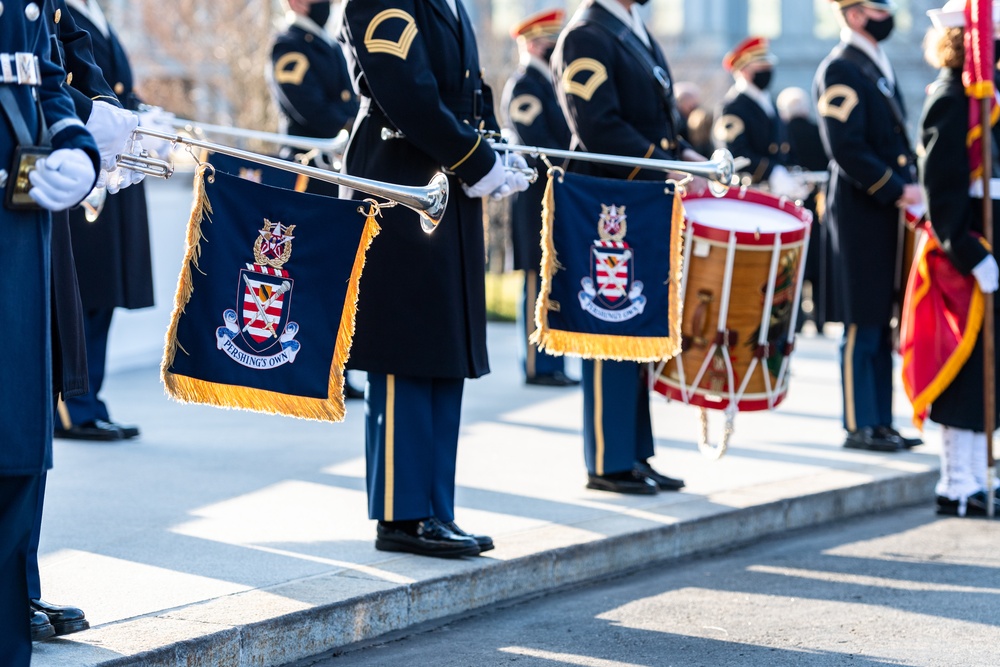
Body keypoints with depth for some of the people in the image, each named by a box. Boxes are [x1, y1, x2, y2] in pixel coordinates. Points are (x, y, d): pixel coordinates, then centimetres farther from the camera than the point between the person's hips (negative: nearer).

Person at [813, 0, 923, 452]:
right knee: (863, 325, -4)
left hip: (889, 212, 9)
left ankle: (881, 421, 17)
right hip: (861, 214, -9)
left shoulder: (879, 66, 18)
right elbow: (846, 147, -20)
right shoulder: (839, 70, -12)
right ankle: (860, 426, 2)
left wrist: (910, 185, 7)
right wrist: (896, 190, -19)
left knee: (882, 323, 12)